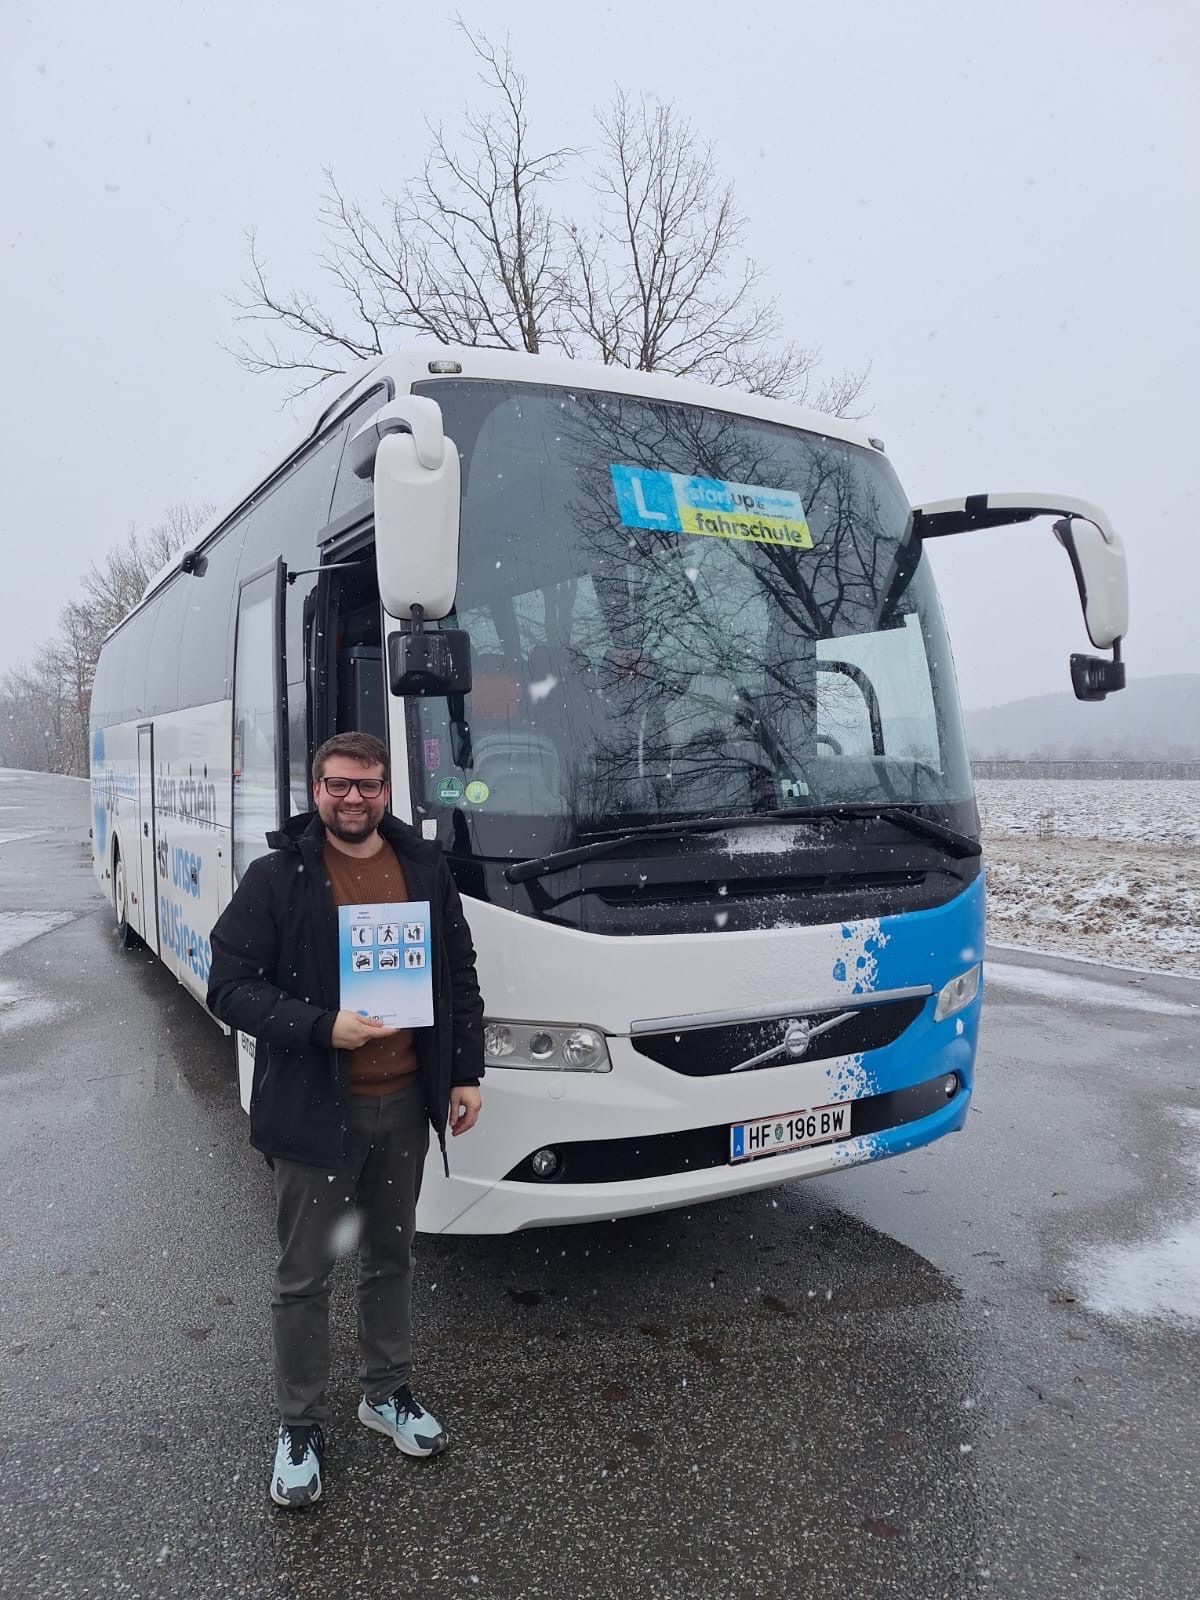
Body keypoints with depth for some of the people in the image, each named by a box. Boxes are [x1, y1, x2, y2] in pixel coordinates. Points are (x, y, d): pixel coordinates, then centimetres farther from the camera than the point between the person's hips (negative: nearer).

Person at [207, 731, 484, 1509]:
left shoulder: (426, 867, 1)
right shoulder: (277, 877, -9)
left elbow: (461, 975, 8)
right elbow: (231, 986, -10)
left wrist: (466, 1073, 4)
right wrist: (321, 1028, -22)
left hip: (404, 1103, 4)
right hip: (314, 1110, -3)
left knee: (392, 1257, 20)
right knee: (305, 1275, 11)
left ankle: (387, 1392, 41)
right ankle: (302, 1426, 31)